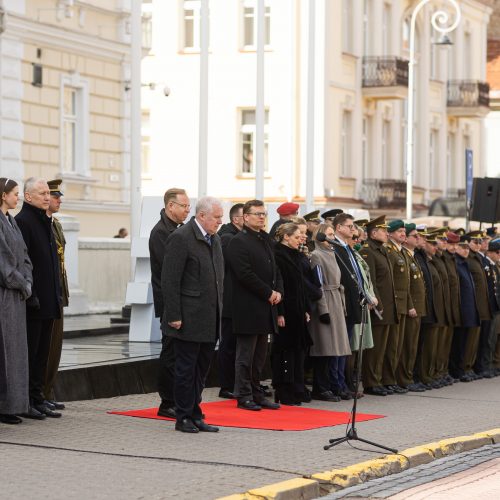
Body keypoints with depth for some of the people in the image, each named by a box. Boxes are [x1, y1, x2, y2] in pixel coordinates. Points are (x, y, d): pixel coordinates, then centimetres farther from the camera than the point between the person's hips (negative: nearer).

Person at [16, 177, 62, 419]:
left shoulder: (46, 221, 17)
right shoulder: (22, 221, -12)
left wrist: (57, 295, 16)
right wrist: (30, 295, -21)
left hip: (47, 302, 9)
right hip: (32, 303, -9)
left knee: (42, 353, 12)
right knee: (29, 352, -3)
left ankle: (37, 399, 18)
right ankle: (25, 401, 3)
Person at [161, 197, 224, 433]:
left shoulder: (214, 239, 14)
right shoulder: (180, 238, -13)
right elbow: (170, 281, -15)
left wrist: (218, 311, 15)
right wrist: (174, 316, -17)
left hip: (209, 320, 8)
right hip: (189, 319, -8)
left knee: (201, 369, 12)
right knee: (186, 368, 0)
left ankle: (195, 415, 20)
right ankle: (183, 417, 8)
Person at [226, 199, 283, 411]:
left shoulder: (266, 240, 18)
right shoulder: (239, 242, -9)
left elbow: (275, 270, 21)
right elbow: (245, 274, -18)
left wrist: (278, 291, 2)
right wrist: (268, 293, -15)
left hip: (265, 307, 8)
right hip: (248, 308, -8)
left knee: (260, 355, 11)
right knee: (246, 354, -2)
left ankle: (256, 393, 17)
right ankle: (244, 396, 3)